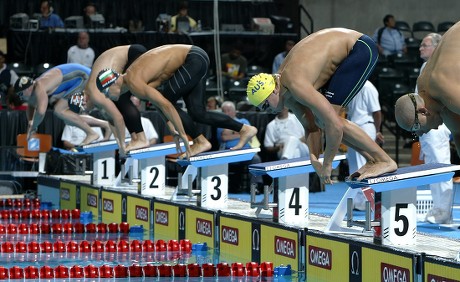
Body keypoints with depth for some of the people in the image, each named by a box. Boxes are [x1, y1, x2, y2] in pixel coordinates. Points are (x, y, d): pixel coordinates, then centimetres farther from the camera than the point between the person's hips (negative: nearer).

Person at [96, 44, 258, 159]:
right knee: (197, 113, 8)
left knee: (167, 101, -7)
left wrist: (183, 135, -25)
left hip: (194, 59, -10)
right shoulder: (131, 75, 10)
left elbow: (165, 104, -27)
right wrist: (172, 129, 15)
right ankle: (244, 129, 13)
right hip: (196, 58, 10)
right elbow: (156, 101, 18)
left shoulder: (134, 83, -20)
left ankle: (200, 141, -2)